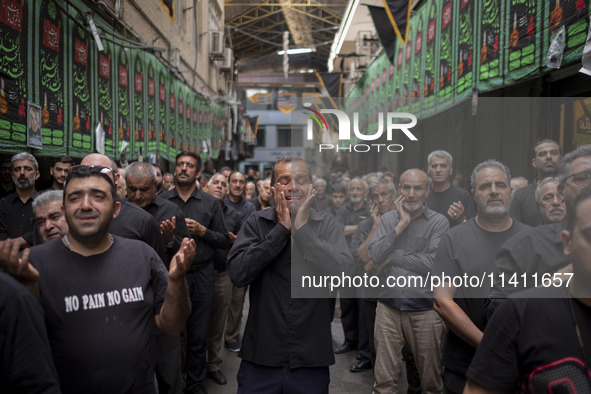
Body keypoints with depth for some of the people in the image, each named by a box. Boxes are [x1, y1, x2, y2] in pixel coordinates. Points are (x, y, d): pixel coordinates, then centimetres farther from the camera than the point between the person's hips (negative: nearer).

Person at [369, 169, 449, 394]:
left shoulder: (439, 222, -3)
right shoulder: (388, 219, 7)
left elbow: (432, 264, -15)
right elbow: (374, 255, -6)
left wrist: (392, 256, -8)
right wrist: (401, 224, -10)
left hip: (425, 309, -2)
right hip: (388, 306, 2)